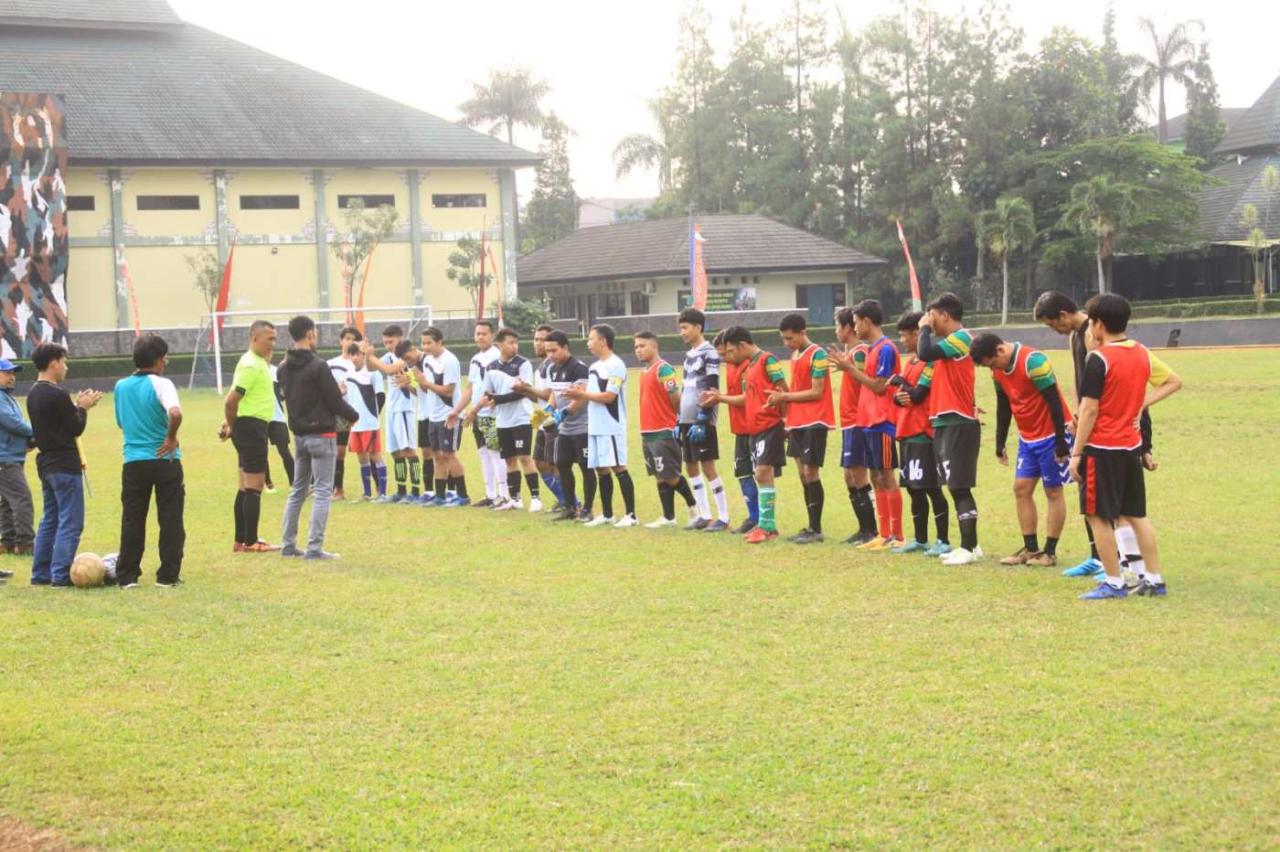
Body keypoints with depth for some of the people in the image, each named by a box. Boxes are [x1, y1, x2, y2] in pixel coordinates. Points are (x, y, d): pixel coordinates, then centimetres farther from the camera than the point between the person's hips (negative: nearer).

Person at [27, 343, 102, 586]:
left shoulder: (33, 394, 10)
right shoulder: (57, 395, -18)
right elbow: (76, 428, -12)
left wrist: (77, 405, 11)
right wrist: (82, 408, 4)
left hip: (46, 463, 9)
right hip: (65, 465, -9)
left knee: (49, 520, 15)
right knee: (70, 523, -5)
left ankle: (40, 574, 16)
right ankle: (61, 575, -7)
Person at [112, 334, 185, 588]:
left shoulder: (121, 386, 7)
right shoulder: (161, 384, -10)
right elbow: (175, 413, -28)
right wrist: (171, 437, -14)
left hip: (133, 461, 4)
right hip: (165, 461, -4)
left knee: (132, 520, 9)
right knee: (170, 519, 5)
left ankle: (127, 576, 9)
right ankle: (168, 575, 5)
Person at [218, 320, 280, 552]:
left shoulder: (257, 362, 15)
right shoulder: (251, 365, -17)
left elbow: (233, 399, 21)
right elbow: (230, 400, -22)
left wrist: (230, 424, 10)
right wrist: (232, 426, -7)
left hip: (253, 428, 10)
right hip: (252, 426, -10)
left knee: (247, 487, 13)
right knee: (254, 486, -7)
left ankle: (241, 541, 19)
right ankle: (251, 542, -5)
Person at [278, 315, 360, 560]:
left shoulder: (284, 368, 6)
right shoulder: (318, 367, -17)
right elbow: (334, 401, -14)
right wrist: (354, 415, 3)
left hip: (299, 434, 7)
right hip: (321, 434, -7)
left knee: (297, 490, 16)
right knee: (322, 491, -3)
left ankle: (288, 544, 18)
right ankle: (314, 547, -6)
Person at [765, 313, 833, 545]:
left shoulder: (817, 355, -12)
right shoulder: (795, 355, 15)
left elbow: (817, 392, -16)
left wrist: (784, 397, -12)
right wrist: (783, 400, 7)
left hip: (814, 422, -9)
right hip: (797, 422, 9)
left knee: (811, 473, -8)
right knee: (803, 474, 9)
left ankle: (816, 529, -4)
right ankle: (811, 527, 15)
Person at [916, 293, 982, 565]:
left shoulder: (961, 338, -13)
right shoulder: (952, 341, 18)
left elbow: (925, 353, -25)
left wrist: (925, 328, -8)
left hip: (958, 425, -10)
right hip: (947, 423, 10)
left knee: (959, 487, -9)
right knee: (958, 488, 13)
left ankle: (968, 548, -8)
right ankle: (970, 545, 20)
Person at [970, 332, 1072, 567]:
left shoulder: (1033, 362, -23)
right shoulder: (998, 370, 2)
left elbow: (1055, 402, -22)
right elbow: (1003, 407, 14)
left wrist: (1061, 443, -20)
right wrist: (1000, 445, 15)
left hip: (1051, 435, -8)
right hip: (1028, 438, 8)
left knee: (1053, 492, 0)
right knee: (1021, 489, 6)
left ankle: (1049, 552, 5)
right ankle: (1030, 549, 12)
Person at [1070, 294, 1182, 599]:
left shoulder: (1098, 359, -15)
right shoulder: (1141, 353, 7)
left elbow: (1090, 409, -16)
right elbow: (1174, 382, 18)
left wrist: (1076, 453, -11)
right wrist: (1142, 403, 9)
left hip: (1102, 449, -7)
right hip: (1132, 446, 7)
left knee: (1098, 516, 2)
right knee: (1136, 515, 14)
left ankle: (1114, 582, 4)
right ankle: (1154, 579, 15)